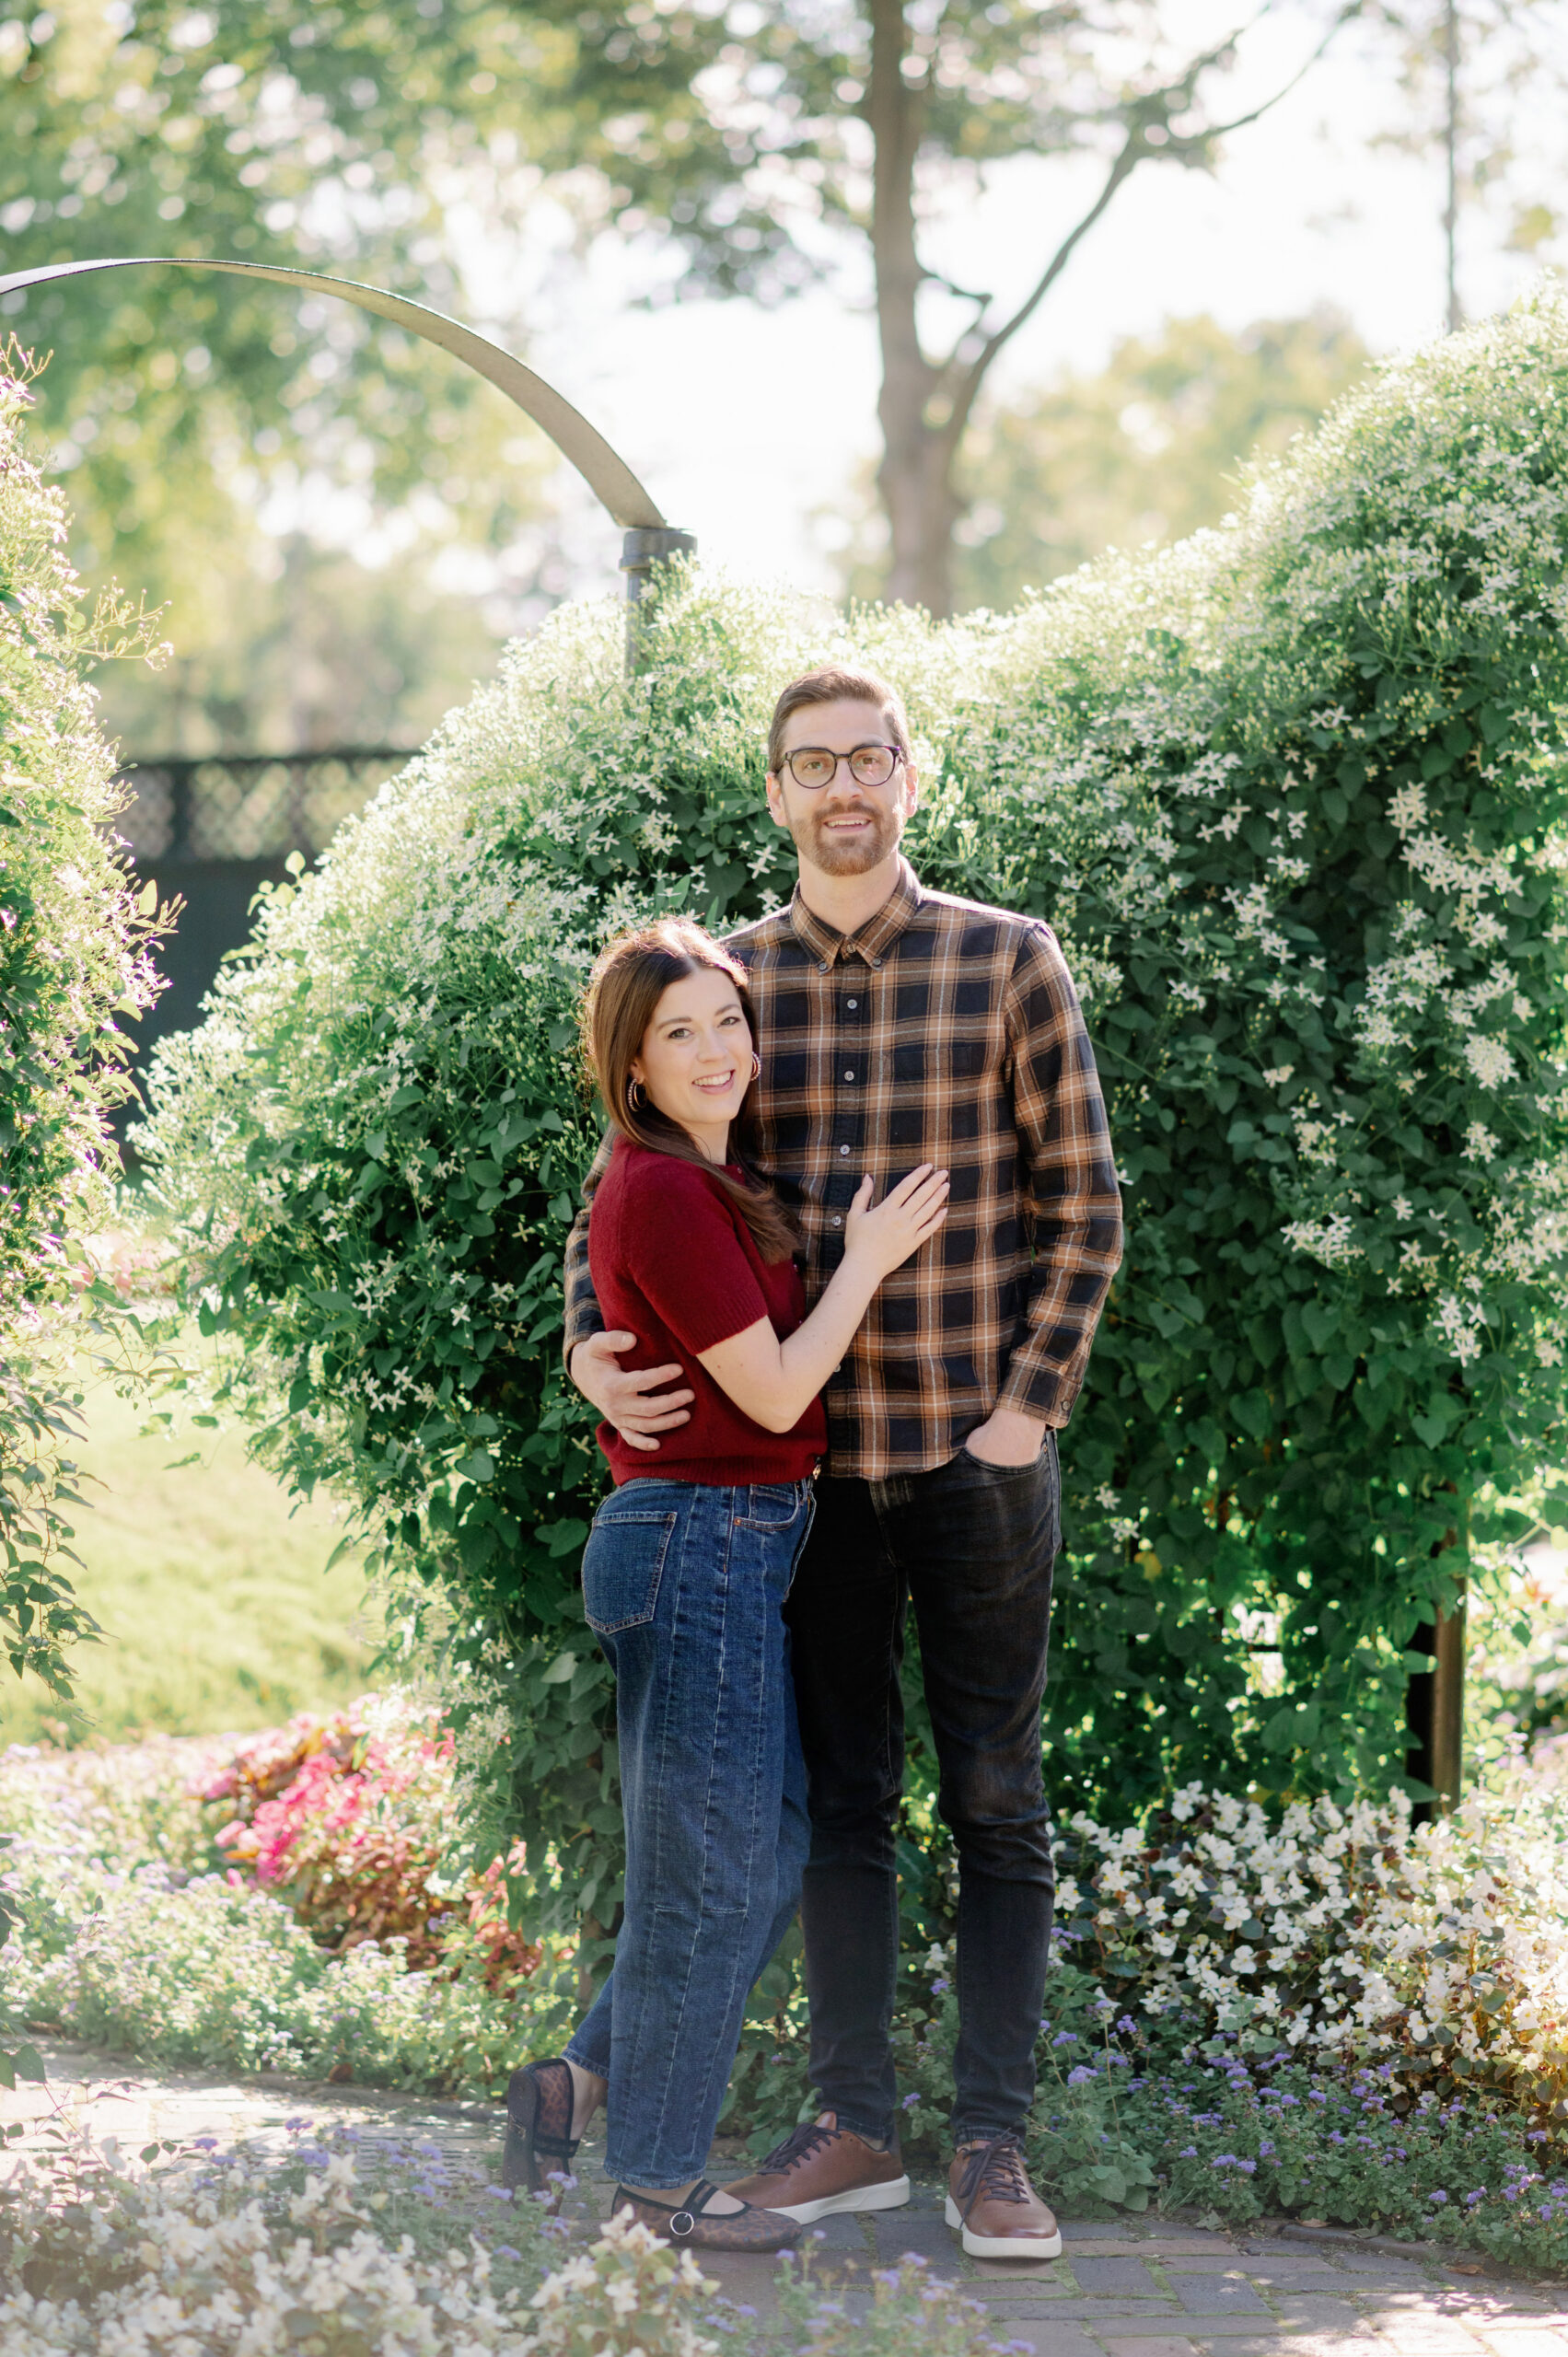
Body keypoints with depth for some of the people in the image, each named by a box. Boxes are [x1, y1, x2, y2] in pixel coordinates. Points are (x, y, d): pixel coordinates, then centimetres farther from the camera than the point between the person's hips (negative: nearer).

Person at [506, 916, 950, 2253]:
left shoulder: (713, 1177, 12)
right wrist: (868, 1260, -6)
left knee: (773, 1848, 16)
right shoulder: (664, 1193, -18)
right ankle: (659, 2180, 10)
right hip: (705, 1541, -10)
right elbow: (773, 1391, -16)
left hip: (741, 1542, 10)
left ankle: (584, 2079, 21)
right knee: (713, 1868, -1)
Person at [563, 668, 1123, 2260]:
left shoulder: (1007, 962, -3)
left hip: (976, 1454, -2)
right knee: (838, 1799, 9)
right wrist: (591, 1345, -7)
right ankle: (853, 2126, 17)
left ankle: (992, 2145, 6)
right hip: (814, 1458, 3)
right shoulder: (728, 978, 5)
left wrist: (1028, 1406, -8)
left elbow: (1084, 1207, -1)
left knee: (994, 1799, 2)